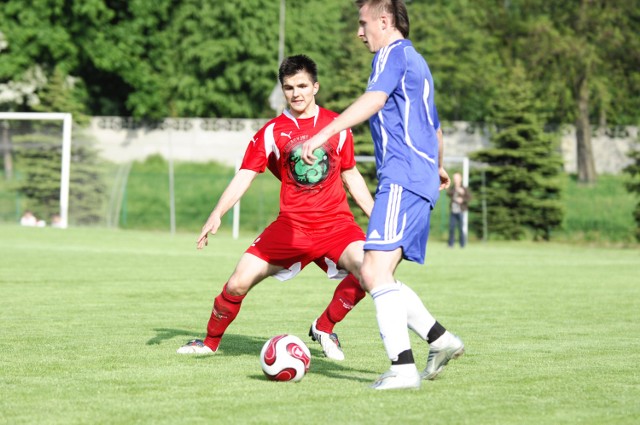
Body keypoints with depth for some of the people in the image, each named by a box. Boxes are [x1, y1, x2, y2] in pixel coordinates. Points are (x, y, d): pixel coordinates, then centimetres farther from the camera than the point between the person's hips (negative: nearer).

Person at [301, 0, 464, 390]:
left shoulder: (394, 53, -3)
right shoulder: (417, 62, 26)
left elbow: (374, 99, -23)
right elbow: (434, 126, 38)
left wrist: (324, 134, -32)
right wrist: (438, 167, 56)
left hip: (402, 178, -10)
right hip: (423, 180, 10)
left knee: (376, 271, -18)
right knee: (375, 277, 10)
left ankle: (403, 368, -24)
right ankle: (440, 340, 11)